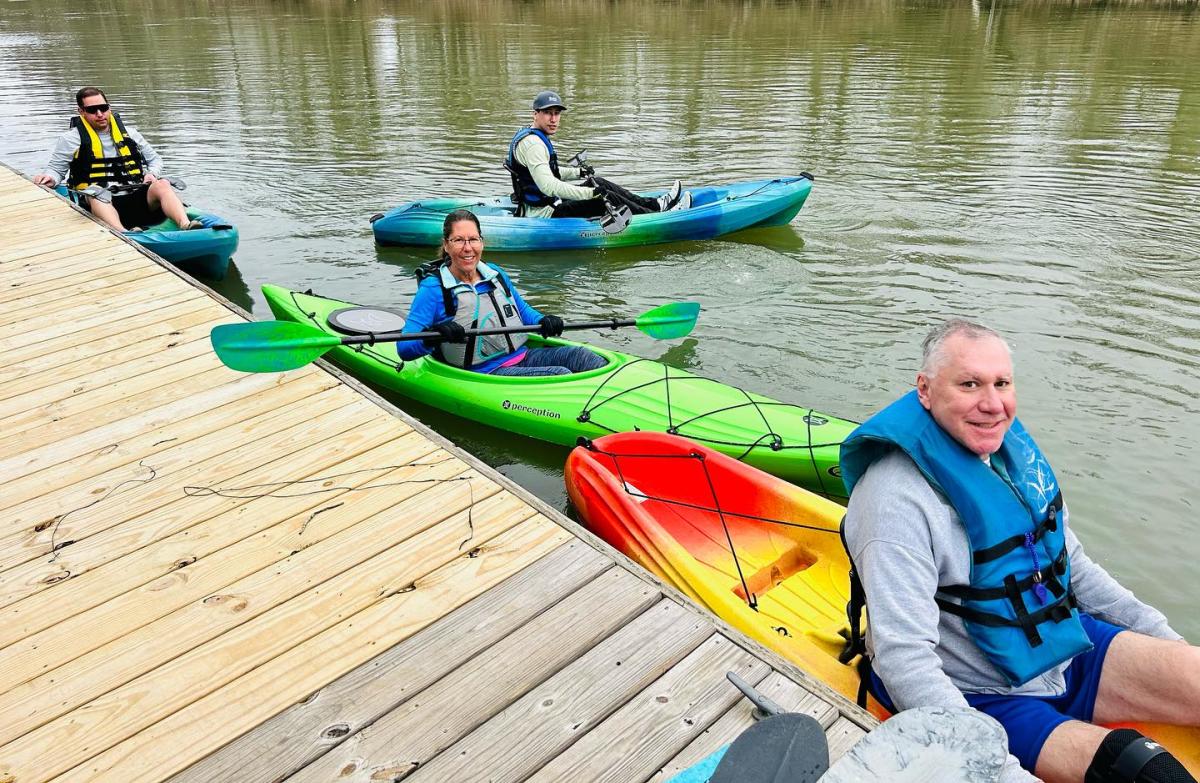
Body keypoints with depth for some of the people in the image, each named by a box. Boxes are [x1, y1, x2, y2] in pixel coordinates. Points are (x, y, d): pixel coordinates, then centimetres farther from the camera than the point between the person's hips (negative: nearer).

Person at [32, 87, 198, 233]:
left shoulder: (129, 133, 20)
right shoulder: (72, 139, 13)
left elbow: (155, 159, 28)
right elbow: (56, 169, 17)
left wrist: (152, 174, 6)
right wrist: (51, 179, -7)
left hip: (136, 201, 2)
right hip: (99, 204, -2)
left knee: (162, 185, -27)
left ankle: (186, 226, -55)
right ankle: (124, 235, -65)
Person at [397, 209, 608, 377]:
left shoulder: (495, 274, 12)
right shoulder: (433, 290, -7)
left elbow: (522, 309, 28)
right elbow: (403, 348, -12)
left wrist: (543, 322, 4)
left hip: (523, 356, 7)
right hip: (486, 373, -7)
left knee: (577, 354, -14)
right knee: (560, 374, -25)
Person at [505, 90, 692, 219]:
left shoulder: (533, 135, 12)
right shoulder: (532, 143, -22)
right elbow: (548, 186, -32)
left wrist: (578, 173, 18)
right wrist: (591, 193, -33)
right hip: (542, 214, -11)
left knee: (599, 183, 12)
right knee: (606, 198, -12)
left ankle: (654, 205, 16)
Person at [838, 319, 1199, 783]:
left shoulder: (1015, 449, 0)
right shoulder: (896, 499, -27)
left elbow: (1070, 563, 15)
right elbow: (904, 658, -31)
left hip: (1066, 647, 8)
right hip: (978, 698, -8)